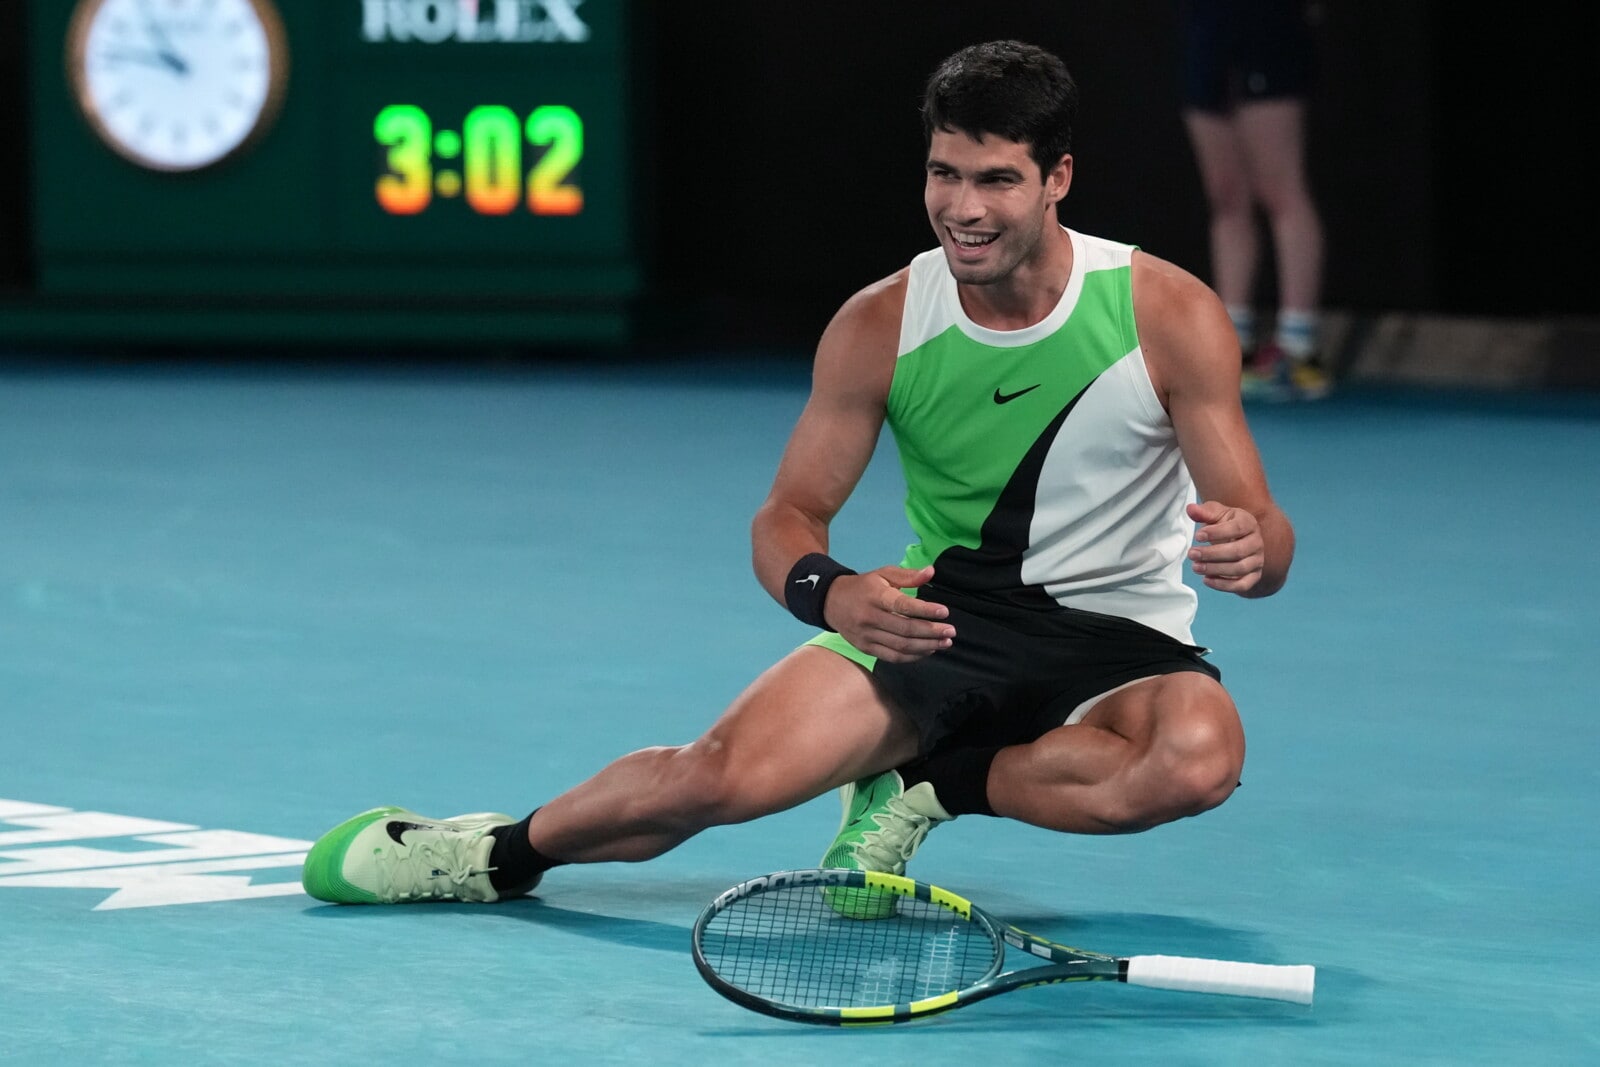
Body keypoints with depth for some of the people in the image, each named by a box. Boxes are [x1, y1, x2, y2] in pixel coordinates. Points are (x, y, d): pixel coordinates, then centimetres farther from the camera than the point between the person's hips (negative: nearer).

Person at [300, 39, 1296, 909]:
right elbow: (789, 515, -3)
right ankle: (501, 853, 8)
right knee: (728, 773, -22)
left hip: (1120, 642, -1)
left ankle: (927, 784, -11)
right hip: (935, 619, 1)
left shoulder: (1173, 315, -14)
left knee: (1197, 757, -36)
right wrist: (828, 591, -28)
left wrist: (1251, 546, -39)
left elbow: (1262, 537, -12)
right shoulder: (878, 326, -8)